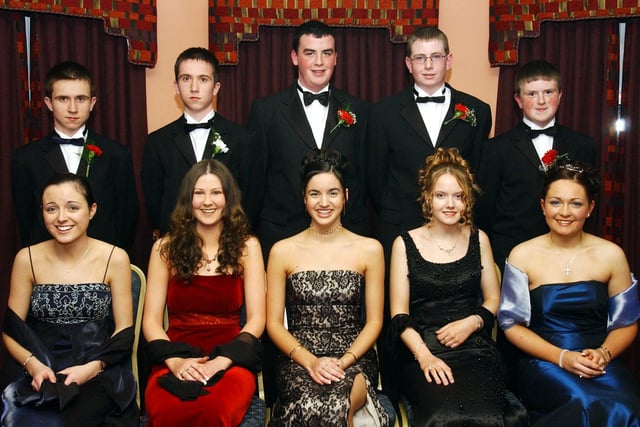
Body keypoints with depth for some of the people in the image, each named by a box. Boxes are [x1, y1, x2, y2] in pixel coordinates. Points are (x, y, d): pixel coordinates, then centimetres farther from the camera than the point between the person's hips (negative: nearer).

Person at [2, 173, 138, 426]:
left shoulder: (115, 258, -2)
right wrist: (33, 365, -15)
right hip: (40, 370, 2)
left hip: (100, 371, -2)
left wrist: (93, 367, -16)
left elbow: (124, 330, 0)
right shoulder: (27, 259, 2)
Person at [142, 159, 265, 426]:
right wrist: (174, 361, -13)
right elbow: (151, 320, 6)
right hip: (176, 359, 1)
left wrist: (220, 362, -14)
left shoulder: (247, 247, 7)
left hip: (231, 360, -1)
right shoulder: (165, 248, 9)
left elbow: (256, 320, 2)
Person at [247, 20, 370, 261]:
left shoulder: (359, 112, 8)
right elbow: (255, 180, 5)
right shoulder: (265, 111, 3)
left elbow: (365, 179, 9)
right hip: (281, 237, -1)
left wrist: (361, 237, 4)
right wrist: (253, 239, 3)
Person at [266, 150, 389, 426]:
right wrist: (310, 361, -11)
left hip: (354, 358, 0)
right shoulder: (282, 251, 5)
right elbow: (274, 323, 5)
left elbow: (374, 321, 6)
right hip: (298, 359, 1)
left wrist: (344, 361, -10)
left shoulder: (369, 250, 6)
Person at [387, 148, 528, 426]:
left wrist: (471, 323, -4)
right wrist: (424, 355, -15)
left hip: (473, 345, 2)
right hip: (419, 348, -2)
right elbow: (399, 313, 1)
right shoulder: (405, 244, 5)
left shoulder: (478, 239, 13)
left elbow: (493, 300, 17)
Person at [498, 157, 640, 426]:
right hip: (543, 362, -2)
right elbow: (512, 323, 1)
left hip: (601, 364, 2)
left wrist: (603, 354, -10)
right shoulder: (522, 256, 1)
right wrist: (561, 357, -12)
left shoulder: (611, 255, 5)